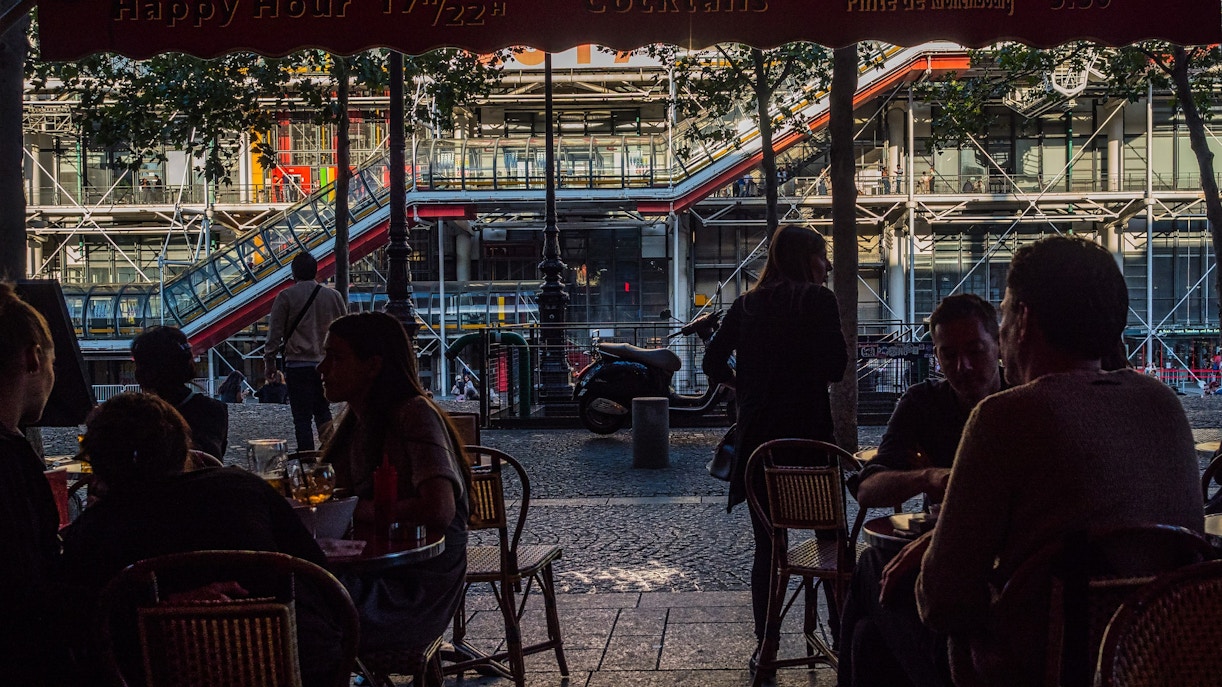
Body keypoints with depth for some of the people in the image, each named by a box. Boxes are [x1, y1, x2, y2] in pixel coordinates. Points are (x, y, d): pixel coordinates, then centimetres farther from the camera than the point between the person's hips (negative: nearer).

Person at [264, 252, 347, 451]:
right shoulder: (333, 296, 7)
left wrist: (269, 362, 7)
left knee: (302, 417, -1)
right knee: (323, 411, 16)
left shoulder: (285, 297, -3)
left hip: (298, 365, -4)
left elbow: (275, 333, -2)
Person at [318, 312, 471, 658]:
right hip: (372, 574, 8)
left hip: (417, 593, -8)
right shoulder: (354, 418, 10)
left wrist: (360, 510, -17)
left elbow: (439, 511, -28)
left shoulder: (414, 415, -16)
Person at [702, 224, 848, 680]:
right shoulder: (818, 301, -5)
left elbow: (713, 362, 6)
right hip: (808, 432, -4)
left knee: (766, 545, 9)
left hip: (757, 435, 4)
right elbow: (835, 368, -9)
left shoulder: (747, 305, 8)